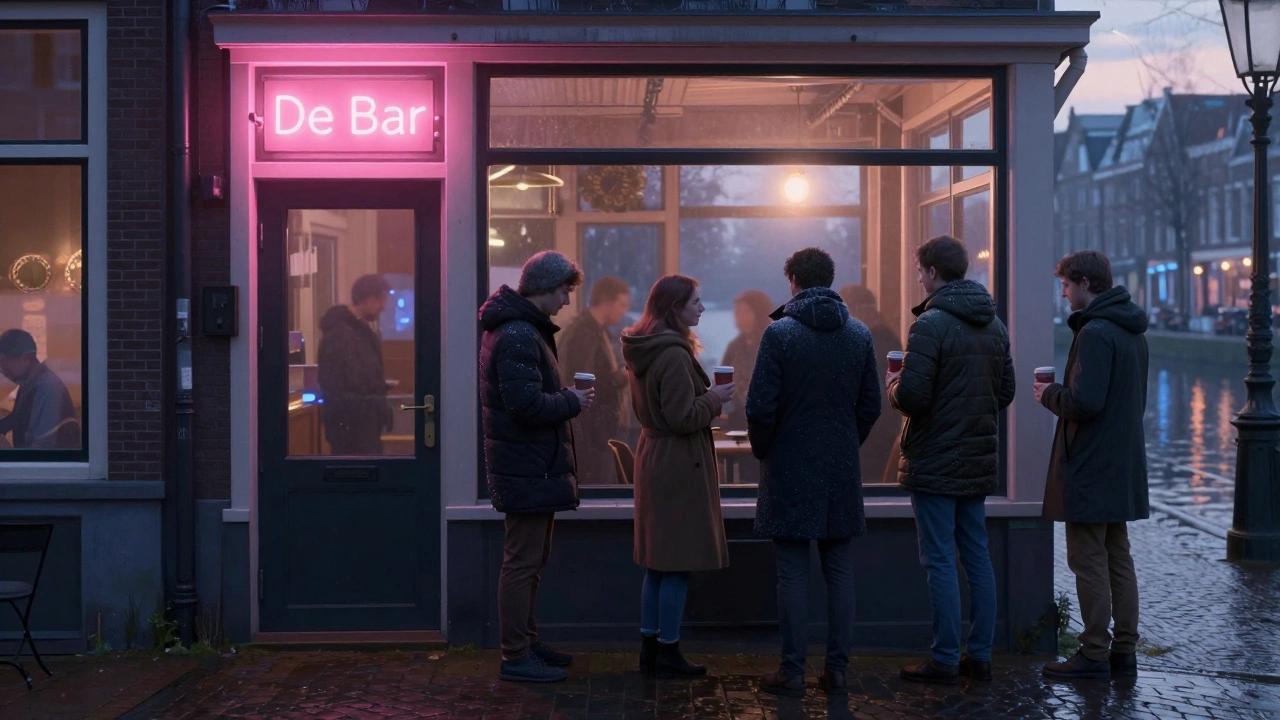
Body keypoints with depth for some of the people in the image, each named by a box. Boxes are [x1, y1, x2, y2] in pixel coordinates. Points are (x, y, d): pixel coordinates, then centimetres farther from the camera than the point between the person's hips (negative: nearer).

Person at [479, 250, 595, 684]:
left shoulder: (522, 329, 15)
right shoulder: (519, 335, -19)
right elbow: (526, 403, -27)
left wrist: (565, 398, 6)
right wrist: (572, 402, -13)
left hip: (529, 465, 11)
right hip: (528, 467, -11)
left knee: (529, 560, 19)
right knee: (523, 562, -4)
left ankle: (526, 643, 30)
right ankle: (516, 657, 4)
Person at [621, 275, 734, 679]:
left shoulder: (644, 351, 11)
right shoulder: (673, 354, -19)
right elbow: (683, 418, -21)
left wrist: (706, 399, 16)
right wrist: (714, 399, -5)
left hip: (654, 460, 10)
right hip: (679, 467, -10)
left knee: (658, 563, 14)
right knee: (678, 565, -2)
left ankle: (650, 647, 20)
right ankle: (668, 655, 4)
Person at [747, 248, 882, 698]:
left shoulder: (779, 333, -9)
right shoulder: (860, 335, 4)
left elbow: (760, 407, -11)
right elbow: (871, 405, 7)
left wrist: (762, 450, 6)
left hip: (790, 471, -4)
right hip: (842, 473, 4)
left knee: (792, 574, 1)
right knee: (840, 572, 8)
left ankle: (792, 673, 4)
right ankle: (837, 670, 12)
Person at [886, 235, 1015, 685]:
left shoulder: (931, 323, -15)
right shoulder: (994, 324, 10)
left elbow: (912, 397, -21)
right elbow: (1006, 392, 14)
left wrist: (893, 386, 0)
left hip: (935, 462, -7)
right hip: (979, 461, 7)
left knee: (940, 560, -2)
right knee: (977, 555, 12)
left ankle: (946, 660, 3)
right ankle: (980, 655, 17)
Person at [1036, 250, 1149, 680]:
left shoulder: (1094, 332, -18)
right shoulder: (1132, 333, 13)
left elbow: (1084, 403, -25)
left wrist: (1049, 395, -6)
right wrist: (1061, 393, 17)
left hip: (1090, 467, -10)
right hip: (1122, 464, 10)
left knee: (1088, 560, -3)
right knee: (1117, 559, 13)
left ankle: (1094, 654, 2)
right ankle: (1124, 652, 18)